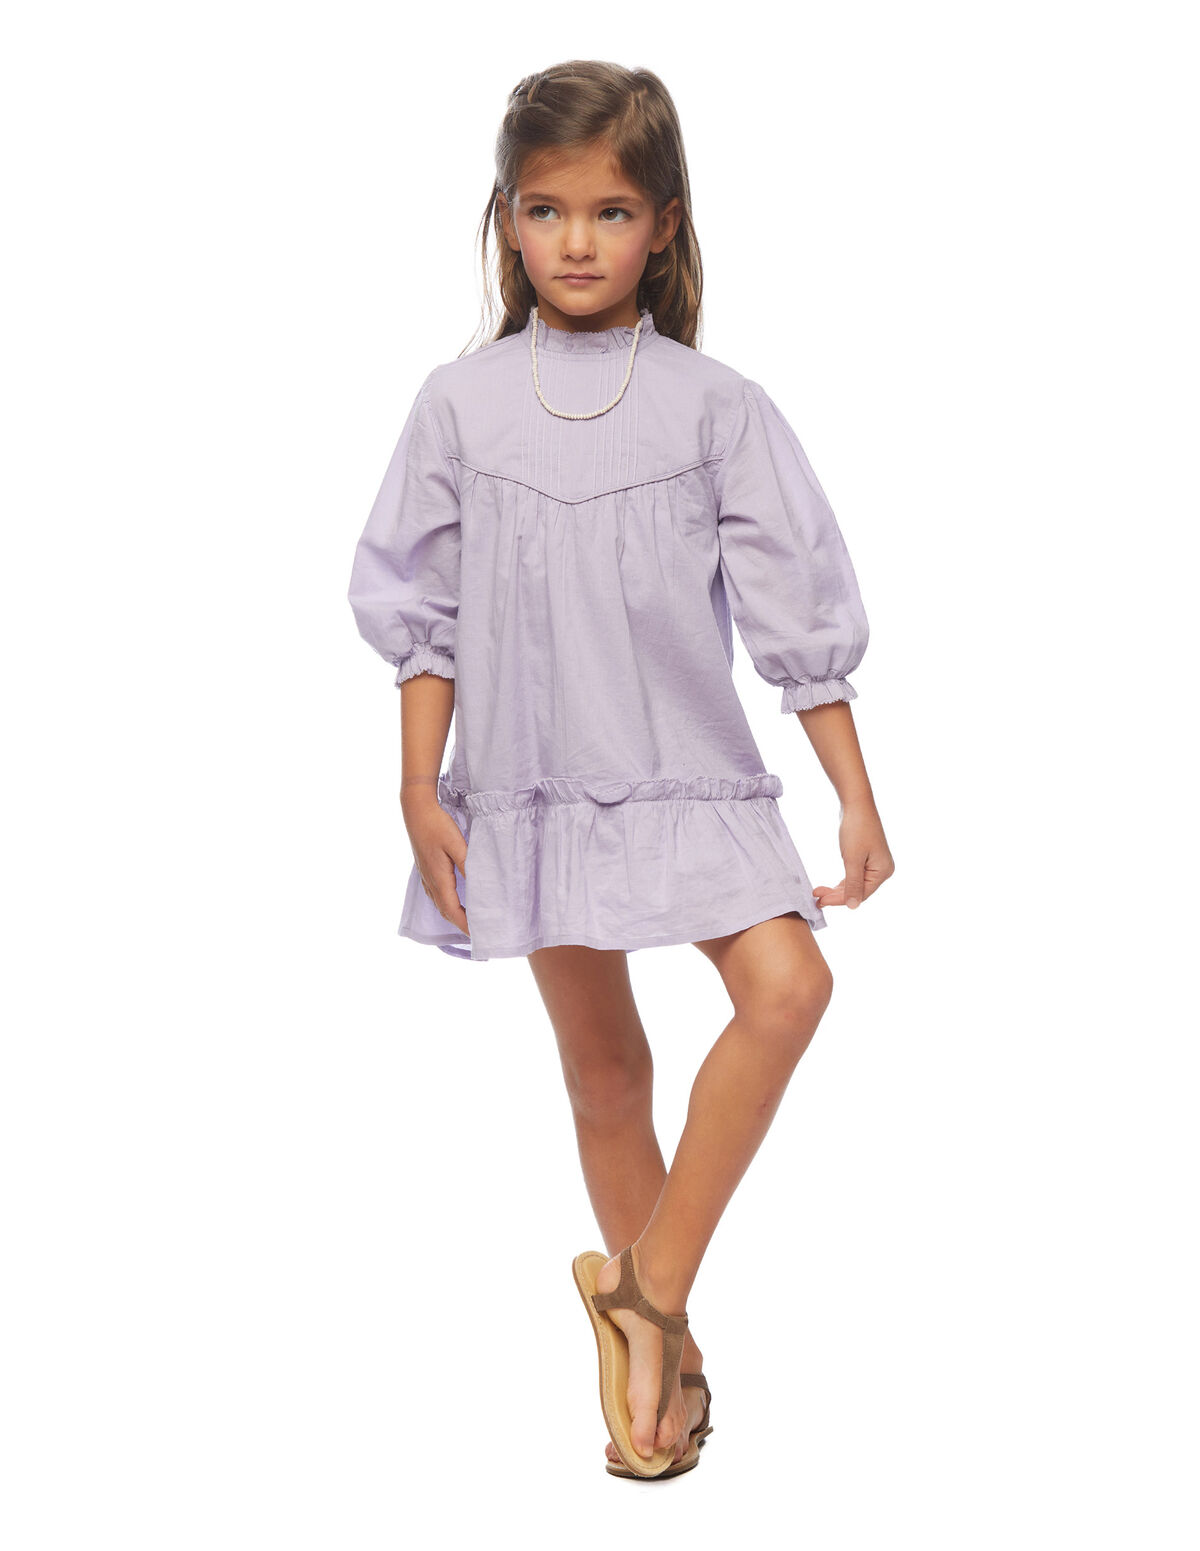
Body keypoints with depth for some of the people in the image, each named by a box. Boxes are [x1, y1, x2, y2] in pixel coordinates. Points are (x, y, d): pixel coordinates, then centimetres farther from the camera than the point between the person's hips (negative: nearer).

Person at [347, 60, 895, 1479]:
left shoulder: (712, 405, -3)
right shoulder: (460, 404, 1)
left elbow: (798, 610, -2)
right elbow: (423, 616, 4)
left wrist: (856, 795, -5)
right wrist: (419, 790, -1)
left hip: (688, 774, -1)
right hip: (535, 780, 1)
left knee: (787, 987, -22)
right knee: (602, 1069, 10)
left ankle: (650, 1286, -6)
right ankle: (665, 1353, 26)